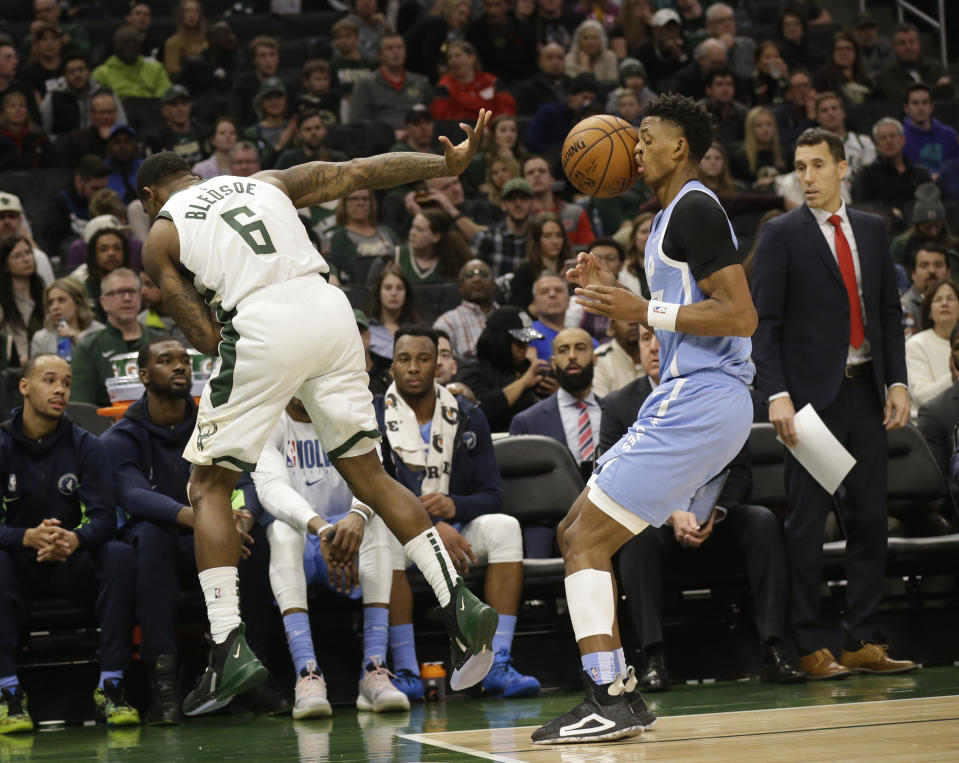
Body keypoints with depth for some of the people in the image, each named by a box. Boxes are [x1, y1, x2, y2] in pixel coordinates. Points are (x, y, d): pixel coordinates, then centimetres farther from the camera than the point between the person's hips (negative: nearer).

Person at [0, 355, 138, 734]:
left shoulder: (85, 446, 1)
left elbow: (104, 518, -9)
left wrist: (74, 540, -33)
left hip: (73, 564, 1)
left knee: (121, 555, -29)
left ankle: (111, 688, -28)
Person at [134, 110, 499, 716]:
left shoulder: (161, 236, 16)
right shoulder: (267, 181, 26)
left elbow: (205, 336, 7)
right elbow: (364, 171, 18)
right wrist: (449, 163, 17)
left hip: (260, 326, -4)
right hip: (329, 308, 4)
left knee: (209, 486, 10)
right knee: (367, 473, 16)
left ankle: (229, 646, -2)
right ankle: (459, 604, 5)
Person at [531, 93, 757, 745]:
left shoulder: (694, 208, -11)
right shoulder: (676, 214, 21)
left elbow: (741, 316, -20)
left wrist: (642, 311, -18)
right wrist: (614, 293, 19)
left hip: (700, 402, -11)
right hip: (691, 400, 11)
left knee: (586, 539, -12)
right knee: (578, 533, 12)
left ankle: (609, 703, -16)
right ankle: (620, 691, 11)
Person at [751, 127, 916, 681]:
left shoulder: (872, 230, 13)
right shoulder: (782, 235, -1)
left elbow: (890, 310, 14)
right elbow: (764, 322, -5)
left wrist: (897, 382, 4)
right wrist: (777, 395, -15)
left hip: (866, 389, 5)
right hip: (814, 392, -5)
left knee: (870, 516, 5)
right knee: (809, 520, -3)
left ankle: (864, 641, 11)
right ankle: (811, 647, 2)